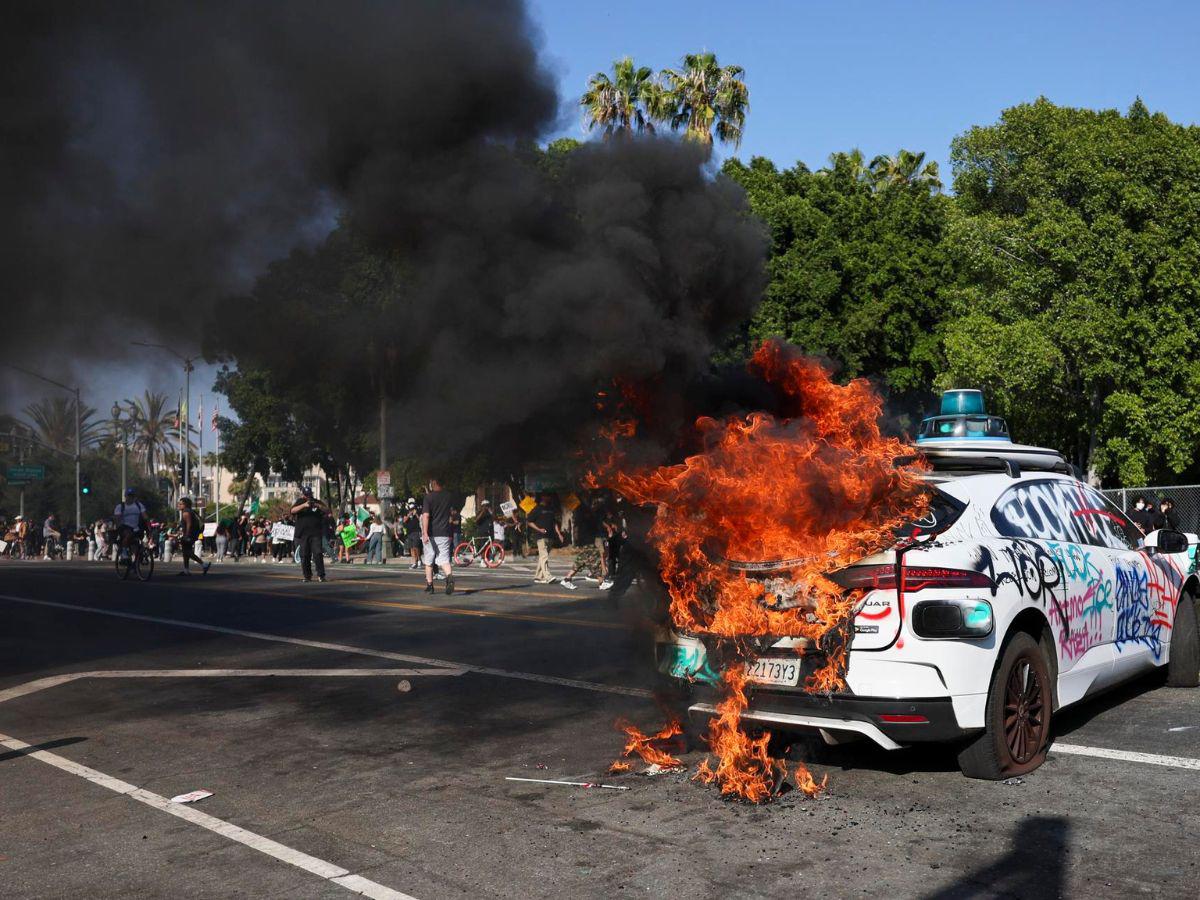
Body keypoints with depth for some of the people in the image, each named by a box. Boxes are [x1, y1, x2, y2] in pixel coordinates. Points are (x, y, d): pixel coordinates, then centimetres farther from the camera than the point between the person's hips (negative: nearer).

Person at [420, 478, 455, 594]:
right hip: (444, 533, 3)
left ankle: (429, 585, 17)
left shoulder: (428, 497, -7)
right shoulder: (448, 497, 7)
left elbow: (426, 516, -17)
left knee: (428, 561, 11)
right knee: (444, 559, -1)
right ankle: (449, 576, -29)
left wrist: (425, 533, -22)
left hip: (431, 533, -3)